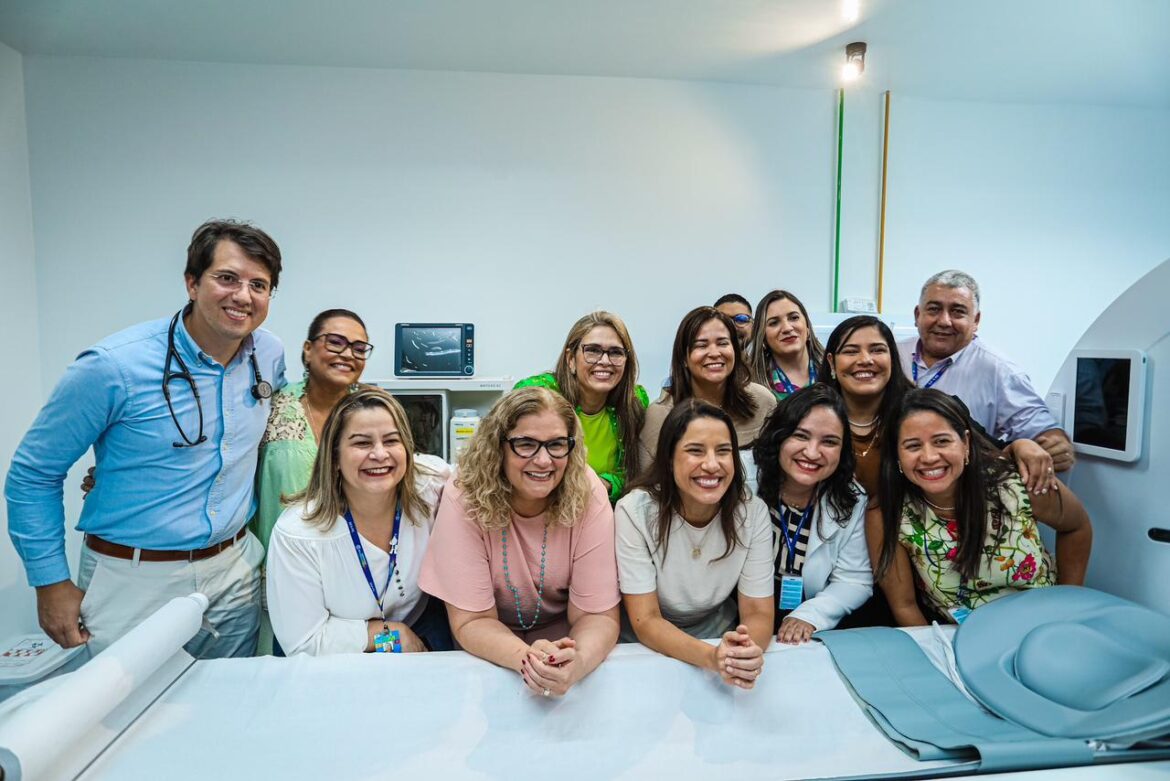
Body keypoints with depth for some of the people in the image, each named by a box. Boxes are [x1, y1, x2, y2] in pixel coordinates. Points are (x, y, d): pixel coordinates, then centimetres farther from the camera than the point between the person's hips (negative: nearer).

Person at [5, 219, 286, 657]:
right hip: (134, 583, -4)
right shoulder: (113, 366, -18)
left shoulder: (270, 355, -4)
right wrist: (51, 583, -6)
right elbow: (33, 473, -7)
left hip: (235, 573, 4)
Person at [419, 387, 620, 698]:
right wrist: (526, 657, -35)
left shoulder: (588, 495, -18)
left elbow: (597, 615, -15)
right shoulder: (465, 497, -20)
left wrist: (578, 662, -36)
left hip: (564, 641, 1)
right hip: (490, 655, 0)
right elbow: (471, 621, -16)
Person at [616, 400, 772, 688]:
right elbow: (646, 621, -16)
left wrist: (749, 651, -30)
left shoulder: (752, 512, -11)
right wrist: (711, 657, -32)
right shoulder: (636, 511, -18)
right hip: (648, 647, -2)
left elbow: (758, 613, -8)